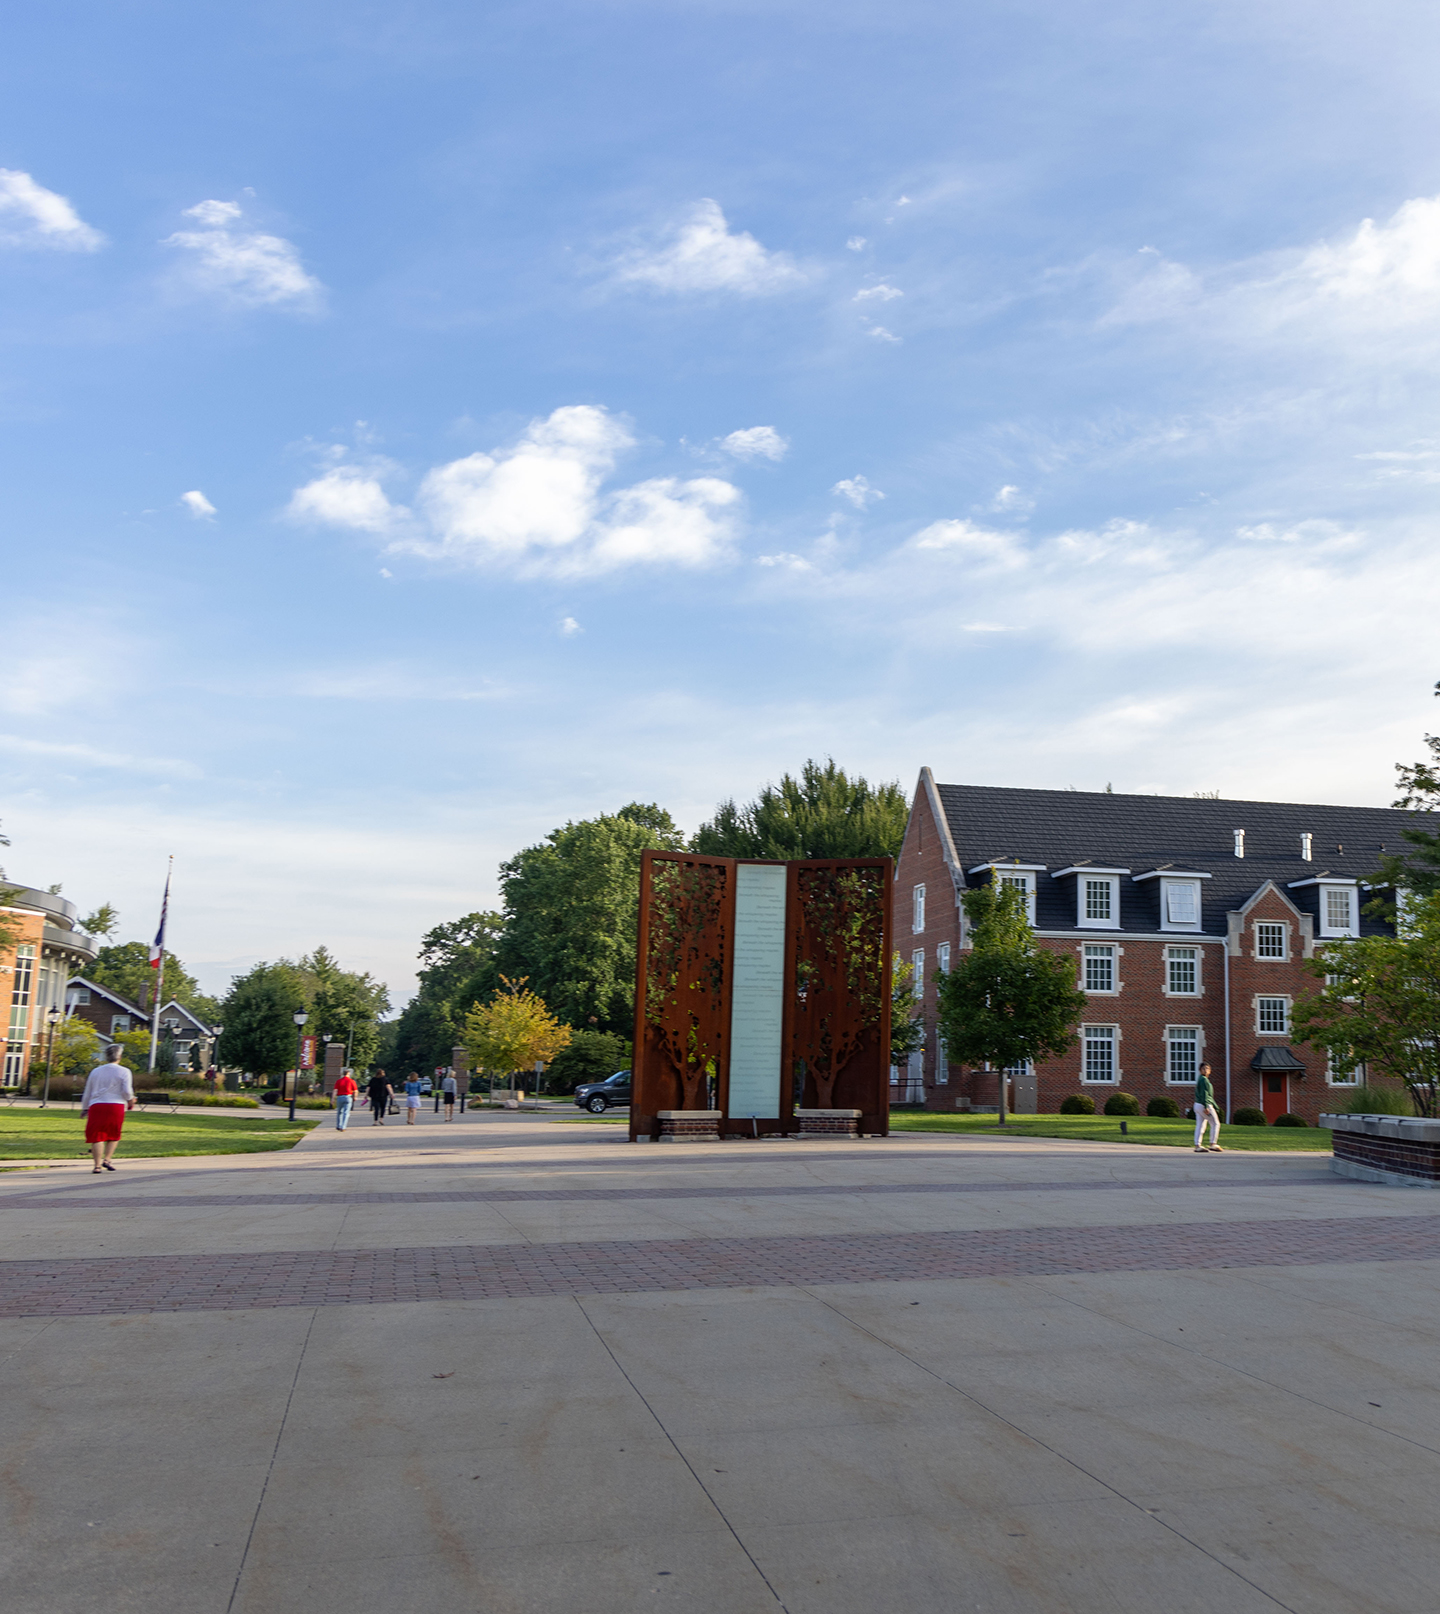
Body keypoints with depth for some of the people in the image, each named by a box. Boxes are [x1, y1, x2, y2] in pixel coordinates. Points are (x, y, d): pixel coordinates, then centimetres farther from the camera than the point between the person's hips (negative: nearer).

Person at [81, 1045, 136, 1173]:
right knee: (113, 1136, 16)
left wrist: (84, 1108, 28)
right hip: (116, 1105, -1)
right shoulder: (124, 1072, 3)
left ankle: (97, 1165, -5)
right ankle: (106, 1160, 3)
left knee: (97, 1136, 1)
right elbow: (127, 1091, -6)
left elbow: (87, 1093, 19)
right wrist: (130, 1101, 13)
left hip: (96, 1106, 2)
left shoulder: (95, 1071, 14)